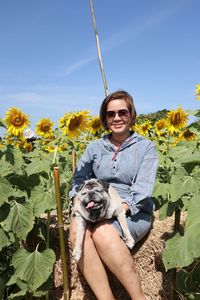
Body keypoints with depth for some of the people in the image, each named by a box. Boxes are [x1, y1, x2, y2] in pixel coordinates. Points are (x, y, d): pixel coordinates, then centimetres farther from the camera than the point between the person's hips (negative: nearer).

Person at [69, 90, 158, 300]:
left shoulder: (145, 147, 3)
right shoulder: (95, 147, 14)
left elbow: (143, 188, -8)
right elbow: (79, 178, 8)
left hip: (134, 214, -3)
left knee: (102, 231, -34)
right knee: (76, 228, -30)